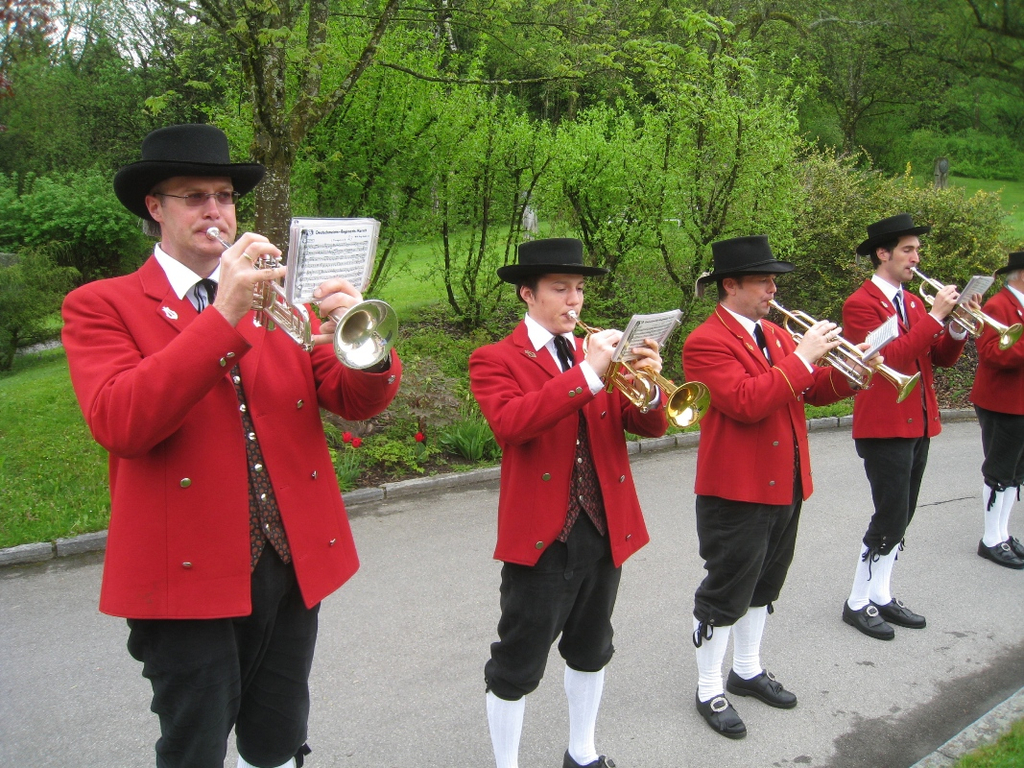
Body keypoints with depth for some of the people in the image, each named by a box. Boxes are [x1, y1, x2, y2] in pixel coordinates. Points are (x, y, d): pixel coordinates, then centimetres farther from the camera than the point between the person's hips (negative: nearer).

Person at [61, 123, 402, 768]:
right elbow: (119, 424, -20)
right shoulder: (101, 305, -2)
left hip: (294, 562, 4)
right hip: (189, 571, -4)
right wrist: (223, 316, -26)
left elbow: (355, 400, 2)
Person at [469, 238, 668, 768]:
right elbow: (509, 422, -26)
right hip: (541, 536, -6)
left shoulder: (599, 352, 10)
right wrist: (587, 373, -30)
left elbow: (651, 426, 2)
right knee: (517, 669, 5)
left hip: (606, 529, 6)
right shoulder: (494, 360, -6)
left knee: (591, 650, 21)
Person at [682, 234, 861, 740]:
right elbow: (747, 402, -28)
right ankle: (710, 691, 19)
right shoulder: (706, 342, -15)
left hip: (785, 485, 8)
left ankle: (748, 671, 38)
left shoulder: (777, 335, 12)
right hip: (736, 491, -8)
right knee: (726, 593, 3)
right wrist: (802, 358, -24)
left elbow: (814, 391, 13)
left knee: (763, 586, 21)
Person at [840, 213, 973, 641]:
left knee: (900, 518, 13)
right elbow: (892, 357, -24)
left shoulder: (913, 303, 14)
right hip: (885, 428, -8)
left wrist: (958, 327, -6)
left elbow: (943, 358, 12)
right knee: (890, 520, -5)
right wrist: (934, 316, -22)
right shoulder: (861, 305, -11)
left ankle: (881, 597, 25)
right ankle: (858, 604, 9)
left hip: (918, 425, 8)